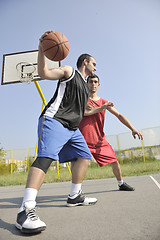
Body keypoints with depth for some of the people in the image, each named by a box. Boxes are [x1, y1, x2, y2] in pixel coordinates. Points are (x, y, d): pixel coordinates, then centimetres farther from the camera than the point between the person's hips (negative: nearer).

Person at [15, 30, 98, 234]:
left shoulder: (85, 86, 28)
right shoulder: (69, 72, 6)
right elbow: (44, 73, -8)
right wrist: (41, 50, -21)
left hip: (72, 128, 9)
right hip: (54, 121, -9)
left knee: (84, 156, 7)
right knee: (46, 156, -26)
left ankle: (75, 196, 18)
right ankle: (26, 210, -26)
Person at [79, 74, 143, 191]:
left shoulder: (104, 102, 11)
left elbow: (119, 115, 6)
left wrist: (133, 128, -6)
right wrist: (100, 108, -14)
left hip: (99, 139, 4)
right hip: (83, 139, -3)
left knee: (114, 161, 8)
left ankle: (121, 183, 33)